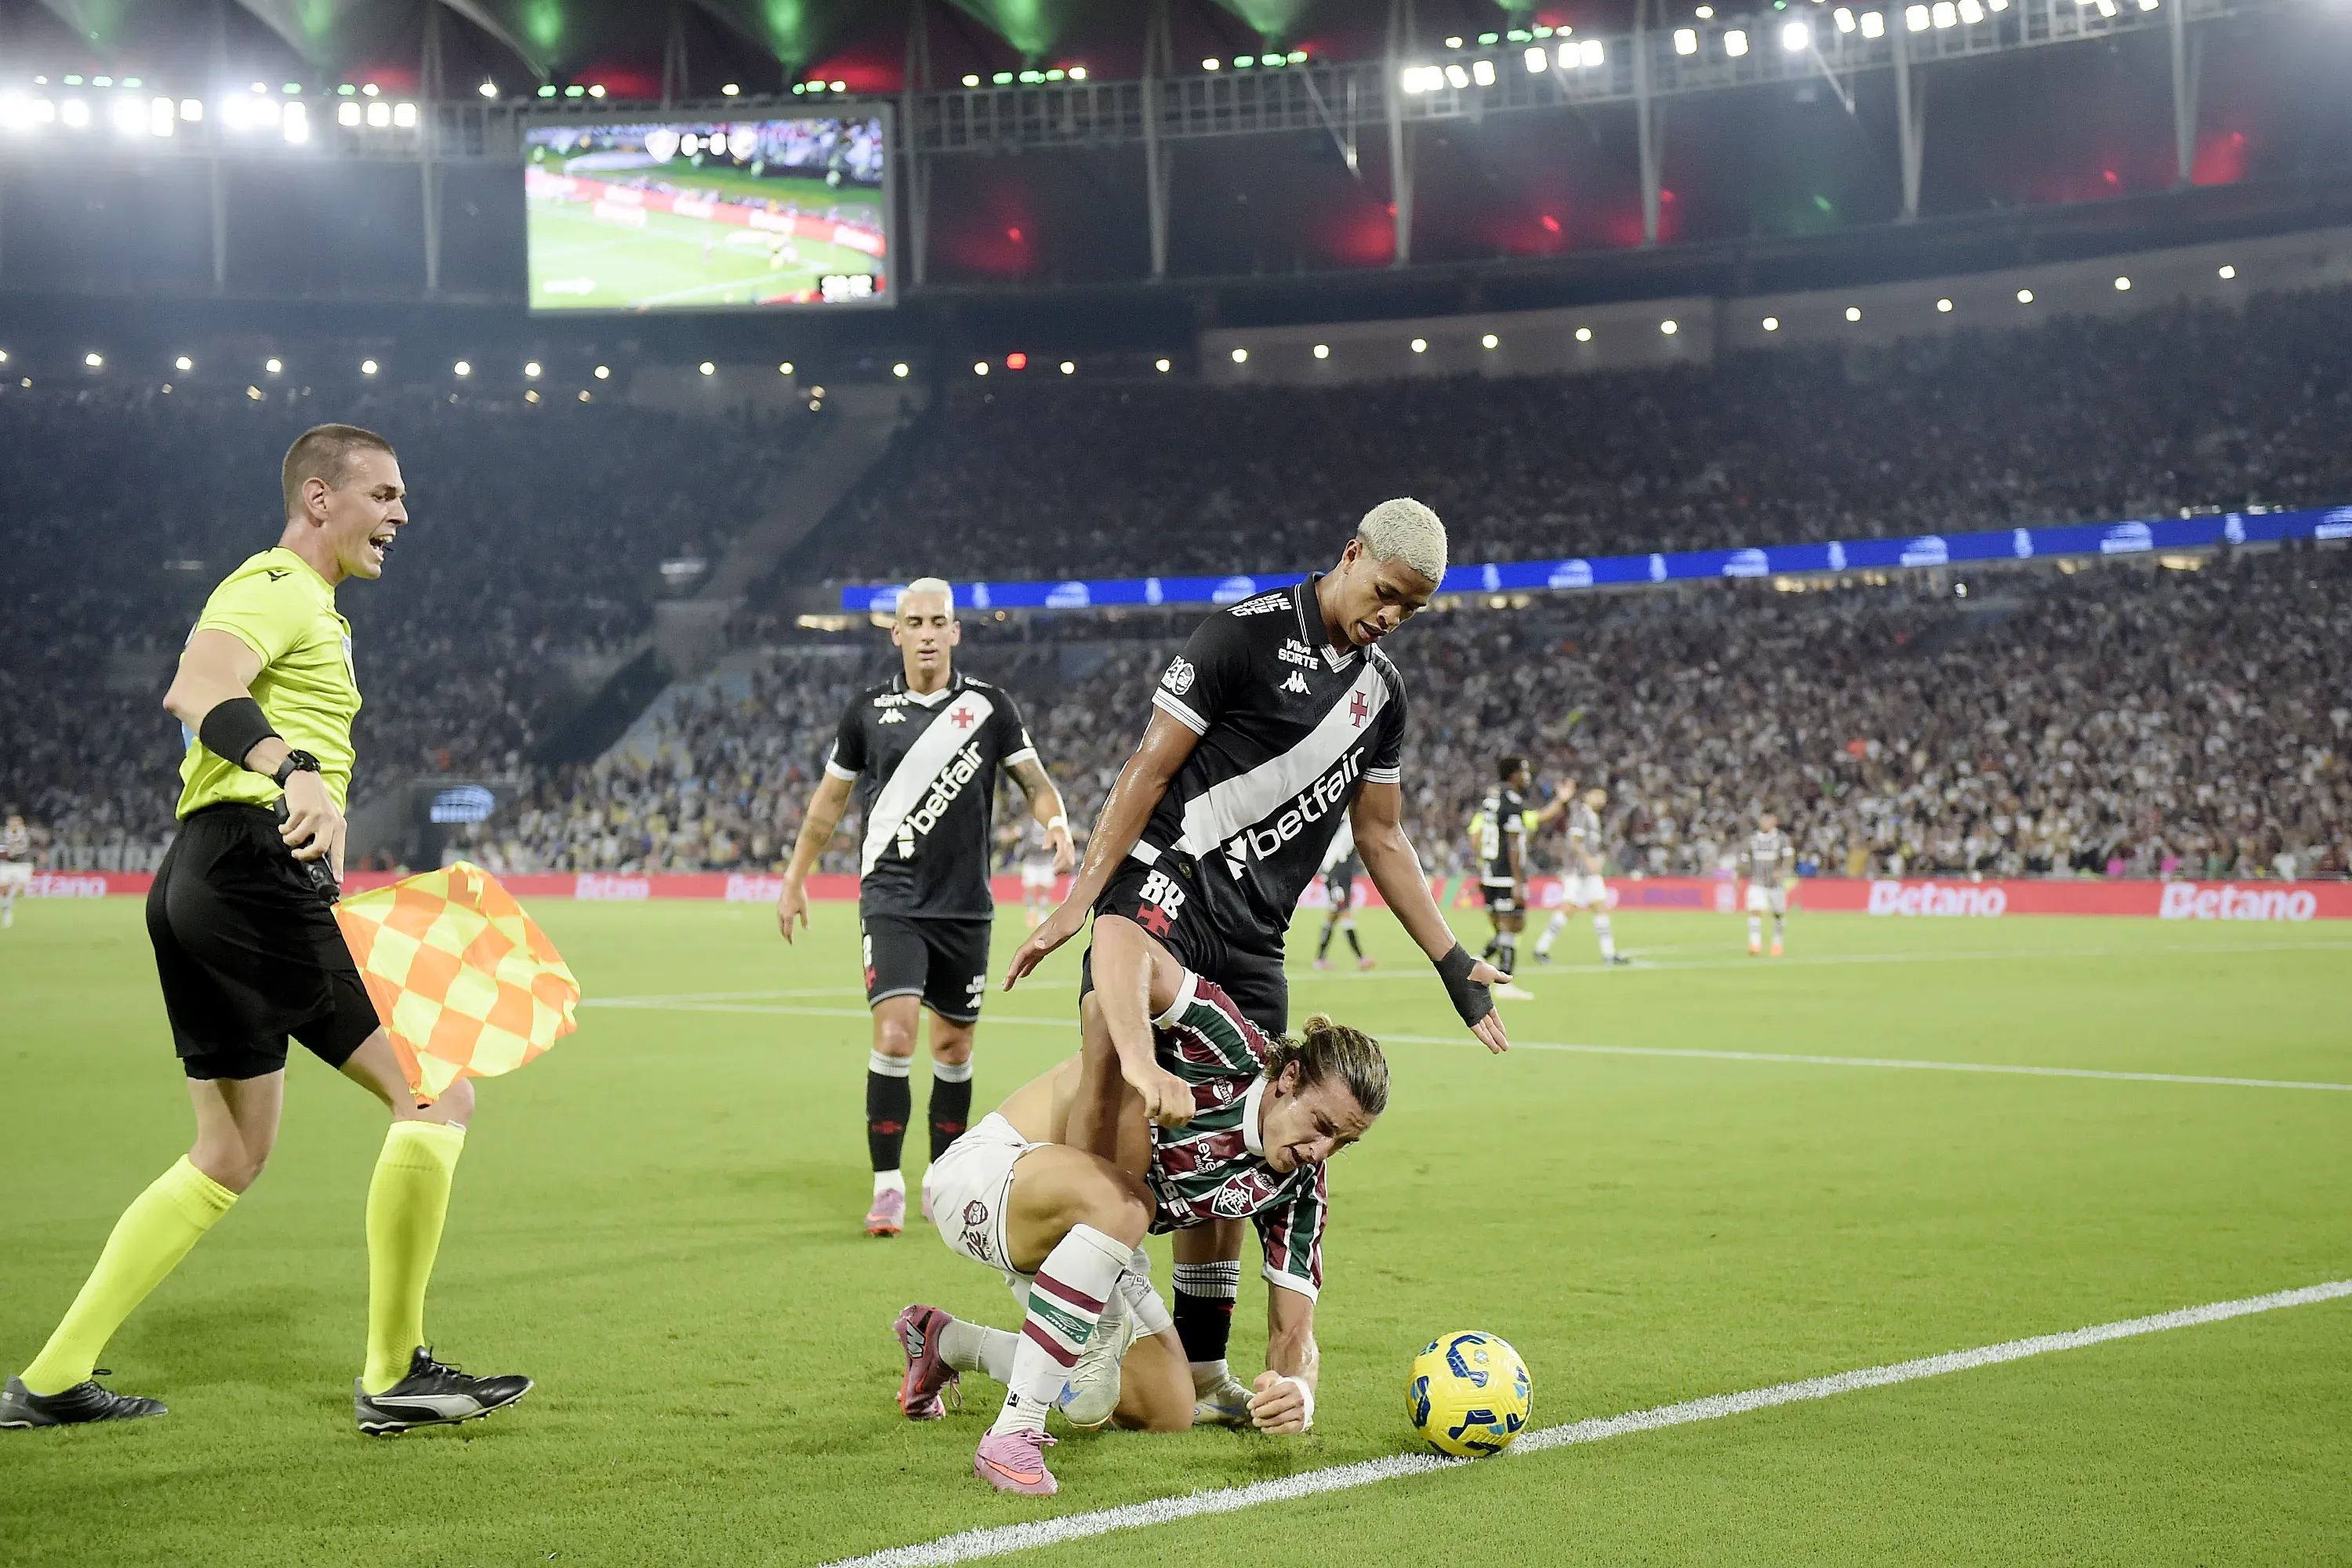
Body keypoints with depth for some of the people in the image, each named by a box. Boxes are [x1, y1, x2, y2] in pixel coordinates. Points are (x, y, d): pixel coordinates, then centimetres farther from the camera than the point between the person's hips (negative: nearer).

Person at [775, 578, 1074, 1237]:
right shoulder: (869, 710, 3)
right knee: (894, 1036, -16)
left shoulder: (988, 706, 2)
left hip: (965, 905, 1)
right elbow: (830, 797, 14)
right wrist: (795, 878, 17)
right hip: (891, 901, -1)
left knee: (954, 1047, 8)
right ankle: (887, 1185, -7)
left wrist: (1057, 823, -18)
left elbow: (1035, 781, 4)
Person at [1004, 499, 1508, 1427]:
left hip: (1252, 941, 7)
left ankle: (1201, 1367, 20)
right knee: (1113, 1071, -29)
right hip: (1165, 885, -7)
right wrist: (1080, 898, -15)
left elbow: (1382, 839, 22)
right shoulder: (1247, 633, -5)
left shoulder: (1381, 690, 16)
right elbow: (1151, 769, -8)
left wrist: (1454, 965, 18)